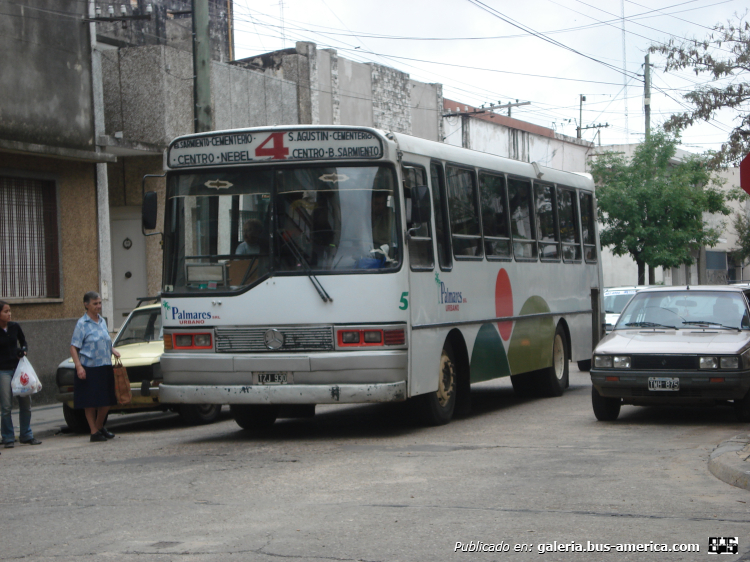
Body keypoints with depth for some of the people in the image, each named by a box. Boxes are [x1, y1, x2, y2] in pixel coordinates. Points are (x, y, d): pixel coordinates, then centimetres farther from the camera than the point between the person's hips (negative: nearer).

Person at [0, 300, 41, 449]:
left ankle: (27, 435, 16)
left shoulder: (14, 327, 4)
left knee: (25, 403, 5)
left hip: (18, 367, 4)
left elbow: (23, 342, 19)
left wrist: (23, 350, -1)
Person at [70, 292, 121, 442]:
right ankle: (94, 432, 10)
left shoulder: (102, 322, 12)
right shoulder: (82, 324, -7)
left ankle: (100, 427, 28)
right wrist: (79, 366, -21)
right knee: (90, 402, 1)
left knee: (107, 401, 9)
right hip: (89, 369, -6)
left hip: (105, 368, 6)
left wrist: (113, 351, 4)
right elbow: (74, 348, -11)